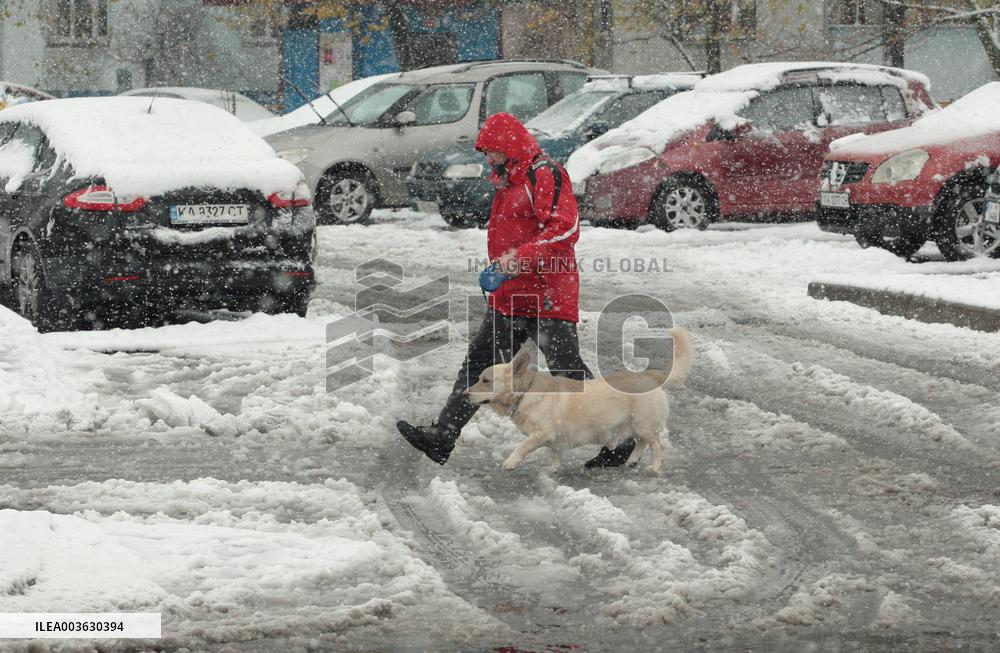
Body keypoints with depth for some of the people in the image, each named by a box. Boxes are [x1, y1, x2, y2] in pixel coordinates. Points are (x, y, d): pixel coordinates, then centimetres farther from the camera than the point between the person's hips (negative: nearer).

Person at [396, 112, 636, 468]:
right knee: (478, 363, 8)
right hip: (510, 298, 10)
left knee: (568, 371, -7)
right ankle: (442, 438, 10)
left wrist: (521, 258, -31)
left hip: (546, 299, -10)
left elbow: (565, 230, -24)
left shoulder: (544, 175, -12)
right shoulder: (509, 183, 20)